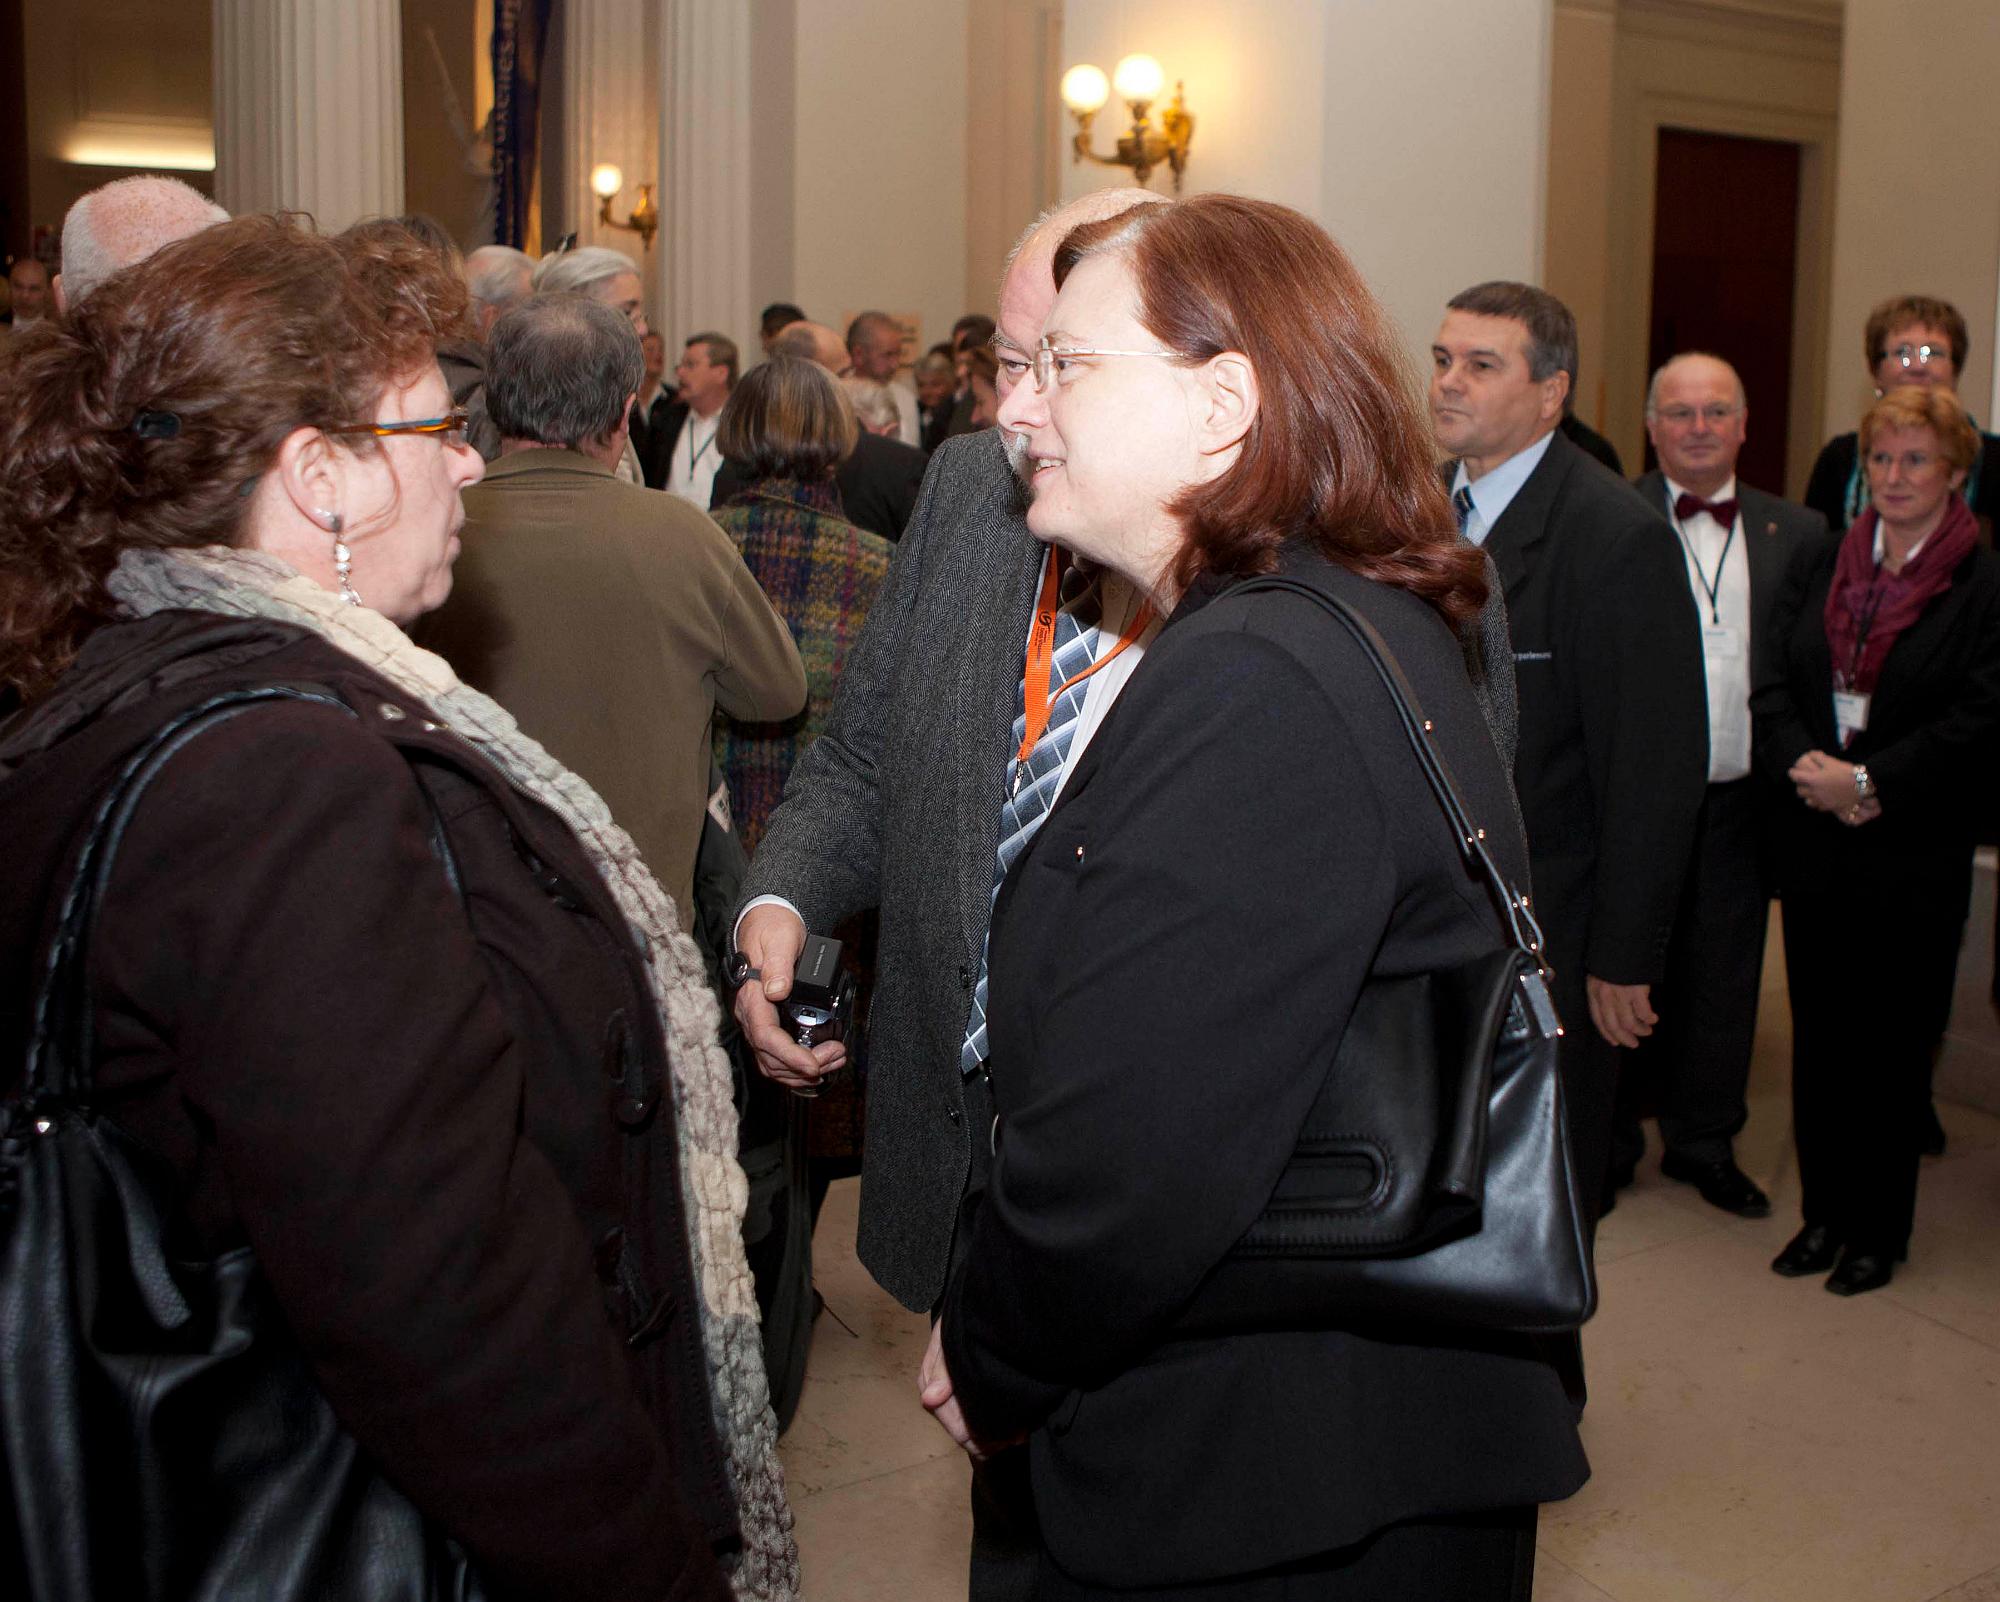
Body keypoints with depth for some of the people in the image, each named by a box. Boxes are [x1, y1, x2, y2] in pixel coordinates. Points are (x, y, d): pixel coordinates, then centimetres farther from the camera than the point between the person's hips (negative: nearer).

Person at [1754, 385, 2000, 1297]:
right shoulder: (1817, 568, 9)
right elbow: (1774, 685, 4)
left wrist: (1868, 782, -18)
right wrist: (1807, 767, -13)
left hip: (1916, 855, -4)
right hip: (1815, 847, 4)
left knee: (1892, 1043, 5)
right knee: (1818, 1035, 11)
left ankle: (1878, 1230, 20)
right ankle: (1824, 1212, 25)